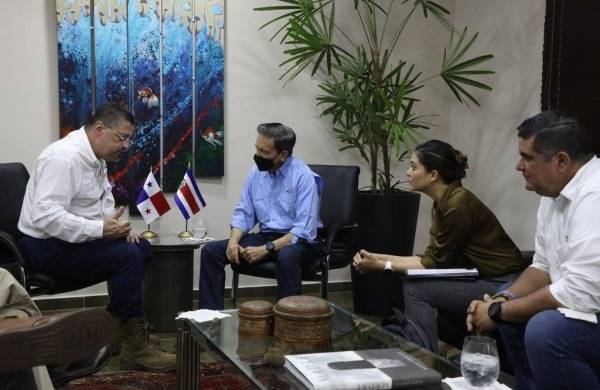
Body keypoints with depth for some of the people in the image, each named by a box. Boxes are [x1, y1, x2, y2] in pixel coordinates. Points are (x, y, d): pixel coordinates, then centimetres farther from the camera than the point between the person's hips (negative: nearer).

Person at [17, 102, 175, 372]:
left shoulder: (96, 158, 8)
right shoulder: (65, 158, -22)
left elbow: (105, 203, 17)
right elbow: (45, 216, -30)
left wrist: (118, 227, -4)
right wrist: (100, 229, -33)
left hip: (76, 239, 10)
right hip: (47, 248, -10)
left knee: (142, 248, 6)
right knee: (127, 256, -24)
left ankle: (120, 326, 11)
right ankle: (135, 347, -16)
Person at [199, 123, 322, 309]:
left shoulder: (304, 177, -16)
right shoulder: (256, 172, 3)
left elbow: (304, 229, -21)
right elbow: (243, 213, 8)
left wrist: (266, 249, -27)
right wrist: (233, 241, -13)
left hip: (297, 240, -6)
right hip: (265, 236, 6)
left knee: (286, 257, -41)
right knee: (210, 251, -10)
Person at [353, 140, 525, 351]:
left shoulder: (458, 205, -20)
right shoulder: (442, 204, 8)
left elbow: (436, 263, -14)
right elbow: (430, 258, 8)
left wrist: (382, 266, -11)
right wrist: (378, 258, 3)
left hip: (501, 286, -9)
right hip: (483, 280, 9)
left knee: (415, 287, -14)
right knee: (414, 284, 6)